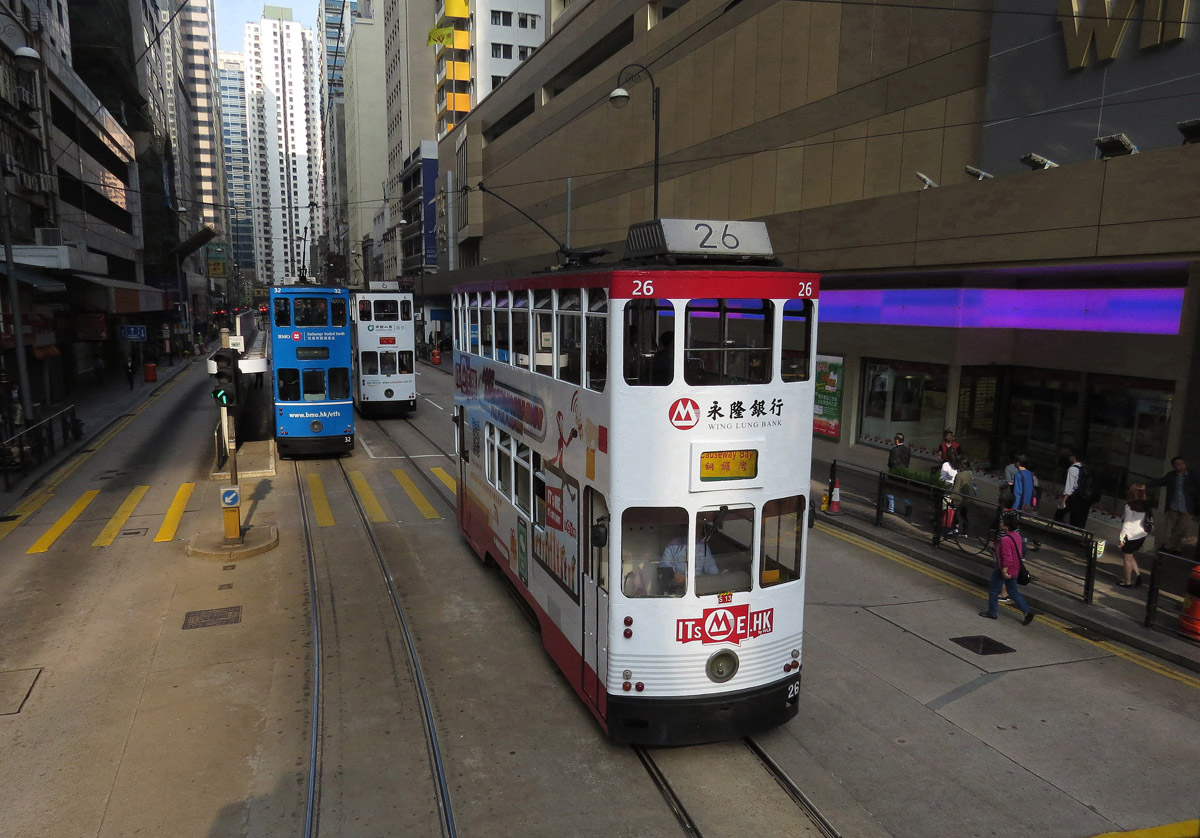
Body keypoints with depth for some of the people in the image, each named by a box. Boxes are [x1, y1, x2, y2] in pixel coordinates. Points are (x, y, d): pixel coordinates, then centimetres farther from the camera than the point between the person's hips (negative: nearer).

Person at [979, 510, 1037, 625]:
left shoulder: (1005, 540, -27)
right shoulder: (1016, 535, 2)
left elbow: (1007, 558, -28)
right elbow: (1021, 553, 14)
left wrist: (1004, 571, -22)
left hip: (1005, 570, -9)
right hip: (1014, 570, 9)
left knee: (993, 589, 9)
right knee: (1013, 591, 19)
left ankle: (992, 612, 20)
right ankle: (1028, 611, 13)